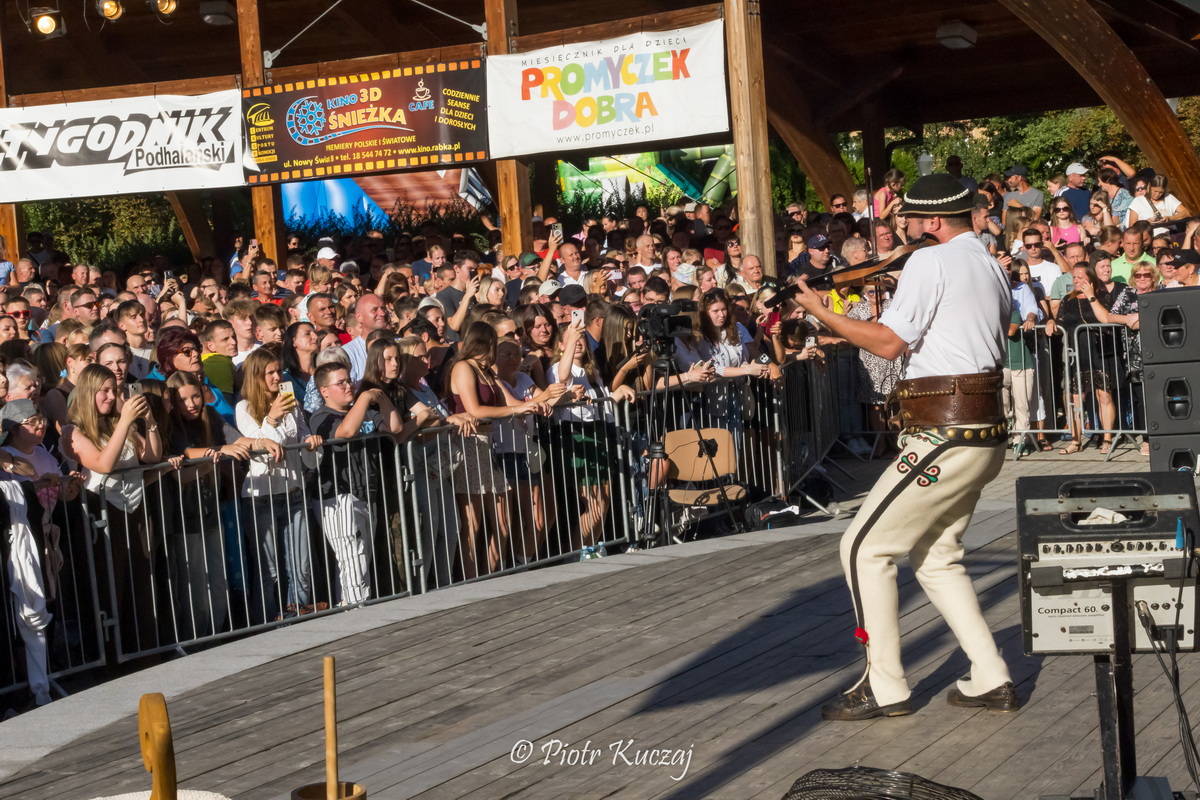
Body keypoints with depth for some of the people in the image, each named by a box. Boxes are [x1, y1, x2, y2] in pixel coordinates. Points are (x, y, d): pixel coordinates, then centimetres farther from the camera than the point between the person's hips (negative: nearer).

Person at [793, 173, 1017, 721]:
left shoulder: (929, 263, -11)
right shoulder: (990, 266, 17)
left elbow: (890, 343, -16)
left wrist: (821, 312, -5)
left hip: (944, 439, -10)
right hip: (984, 434, 10)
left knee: (865, 548, -2)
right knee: (935, 556, 18)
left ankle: (885, 686, 2)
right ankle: (990, 680, 15)